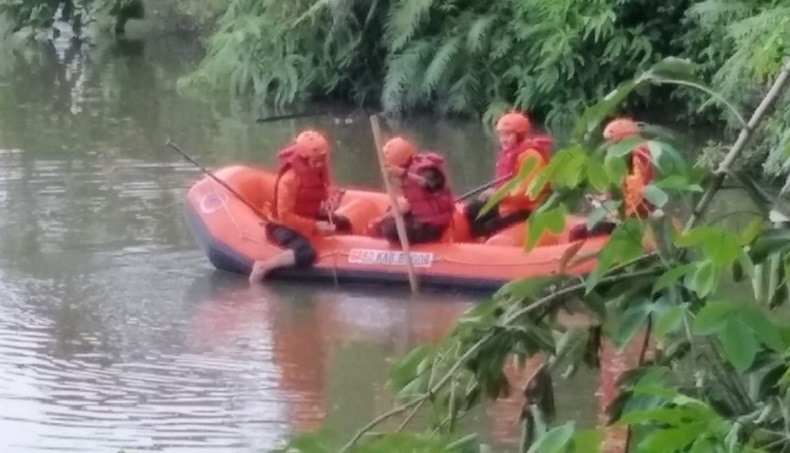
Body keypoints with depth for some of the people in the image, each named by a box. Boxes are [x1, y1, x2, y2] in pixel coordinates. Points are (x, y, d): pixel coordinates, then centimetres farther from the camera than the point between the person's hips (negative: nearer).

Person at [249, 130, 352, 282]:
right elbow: (285, 216, -29)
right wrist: (314, 226, -32)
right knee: (306, 254, -34)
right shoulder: (290, 178, -28)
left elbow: (320, 196, 17)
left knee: (343, 224, 12)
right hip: (285, 226, -9)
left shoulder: (319, 172, -3)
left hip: (309, 219, 9)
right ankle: (264, 266, -24)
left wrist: (326, 204, -8)